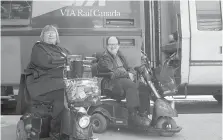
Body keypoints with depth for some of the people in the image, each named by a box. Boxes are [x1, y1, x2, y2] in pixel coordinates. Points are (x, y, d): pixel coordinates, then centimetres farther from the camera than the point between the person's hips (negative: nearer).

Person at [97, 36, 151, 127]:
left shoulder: (119, 56, 27)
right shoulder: (105, 58, 1)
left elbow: (128, 68, 26)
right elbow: (113, 72, -13)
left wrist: (132, 73, 2)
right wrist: (127, 74, -12)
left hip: (126, 79, 8)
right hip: (113, 83, -8)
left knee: (144, 88, -15)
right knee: (132, 86, -35)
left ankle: (143, 114, -14)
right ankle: (133, 115, -34)